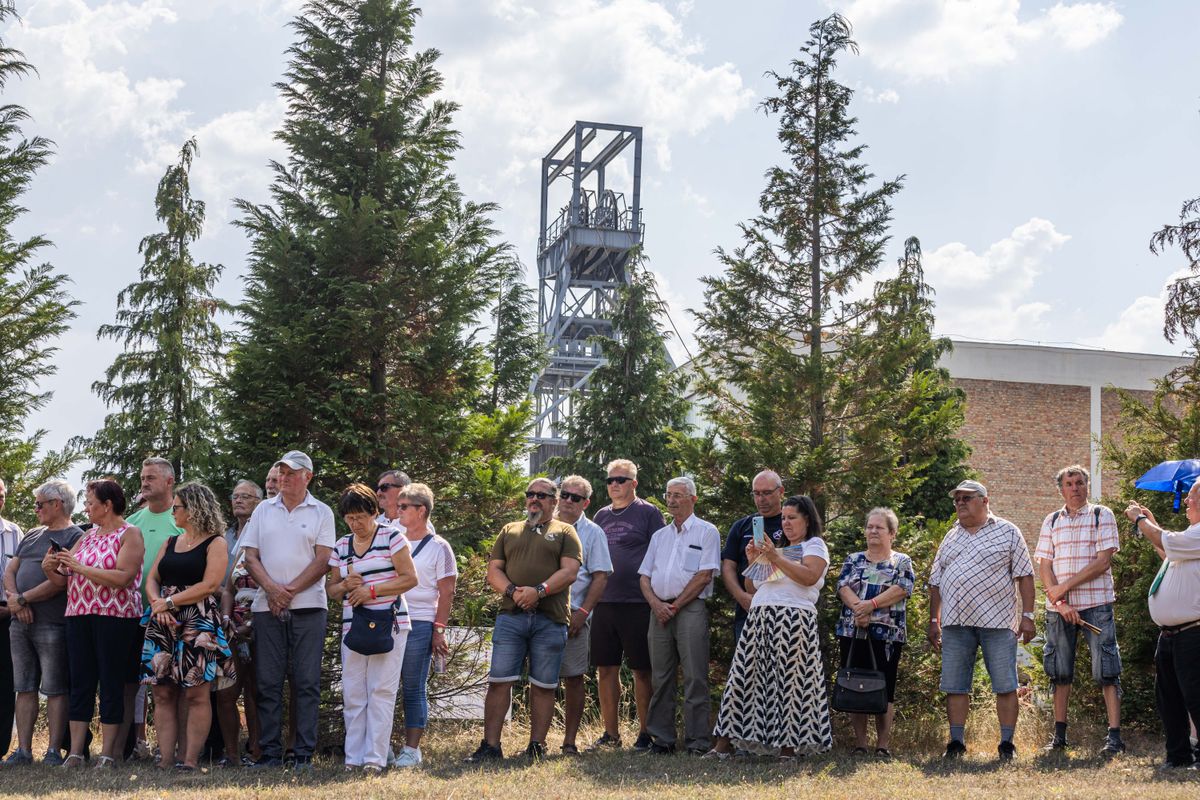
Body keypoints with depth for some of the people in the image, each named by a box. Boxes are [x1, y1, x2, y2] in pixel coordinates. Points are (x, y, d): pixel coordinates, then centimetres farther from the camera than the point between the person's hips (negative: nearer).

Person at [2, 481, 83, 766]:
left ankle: (54, 751, -1)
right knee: (24, 688, 7)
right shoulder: (32, 536, 21)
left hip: (52, 624, -7)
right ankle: (23, 750, 11)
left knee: (55, 689, -3)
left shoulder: (75, 537, -4)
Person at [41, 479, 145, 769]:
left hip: (115, 617, -6)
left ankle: (108, 753, 1)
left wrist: (79, 567, -16)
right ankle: (75, 752, 6)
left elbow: (122, 578, -17)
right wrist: (51, 569, -5)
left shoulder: (130, 534, -2)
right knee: (80, 683, 4)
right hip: (79, 615, 6)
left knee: (112, 685, -2)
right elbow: (63, 580, 16)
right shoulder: (87, 536, 18)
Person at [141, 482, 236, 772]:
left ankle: (190, 759, -8)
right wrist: (157, 603, -6)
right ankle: (165, 759, 0)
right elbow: (151, 579, 15)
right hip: (163, 623, 6)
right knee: (163, 693, 0)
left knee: (196, 693, -8)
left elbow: (209, 585, -10)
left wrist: (170, 602, -10)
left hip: (198, 622, -6)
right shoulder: (170, 543, 21)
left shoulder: (215, 543, 1)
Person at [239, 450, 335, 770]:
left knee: (307, 682, -2)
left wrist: (289, 591, -11)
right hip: (267, 607, 3)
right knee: (268, 682, 2)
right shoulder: (264, 510, 13)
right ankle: (270, 752, 8)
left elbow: (322, 561, -4)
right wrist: (272, 589, -9)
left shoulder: (322, 512, 5)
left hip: (308, 607, -2)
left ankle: (304, 753, 0)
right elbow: (251, 556, 7)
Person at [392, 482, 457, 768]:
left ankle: (412, 748, 4)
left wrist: (439, 631, -7)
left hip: (418, 624, -4)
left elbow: (446, 593, -1)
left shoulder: (438, 547, 2)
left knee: (414, 689, -1)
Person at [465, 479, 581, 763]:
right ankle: (490, 745, -1)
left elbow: (570, 572, -2)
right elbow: (493, 571, 12)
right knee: (499, 681, -4)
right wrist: (512, 591, -8)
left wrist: (539, 590, -16)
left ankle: (537, 745, 9)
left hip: (550, 619, -2)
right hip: (511, 616, 2)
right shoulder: (509, 531, 20)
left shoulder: (564, 532, 11)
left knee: (543, 685, 2)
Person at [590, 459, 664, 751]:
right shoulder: (602, 516, 16)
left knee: (642, 670, 1)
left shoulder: (648, 513, 0)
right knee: (606, 669, 7)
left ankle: (645, 733, 7)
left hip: (637, 603, -5)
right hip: (604, 603, 5)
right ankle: (611, 733, 15)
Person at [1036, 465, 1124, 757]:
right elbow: (1044, 566, 6)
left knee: (1106, 672, -6)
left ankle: (1114, 736, -6)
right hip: (1058, 607, 4)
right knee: (1060, 672, 7)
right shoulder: (1051, 522, 12)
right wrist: (1059, 603, -8)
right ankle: (1059, 735, 15)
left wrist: (1065, 586, -11)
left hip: (1096, 604, -3)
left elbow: (1103, 561, -7)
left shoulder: (1102, 516, 2)